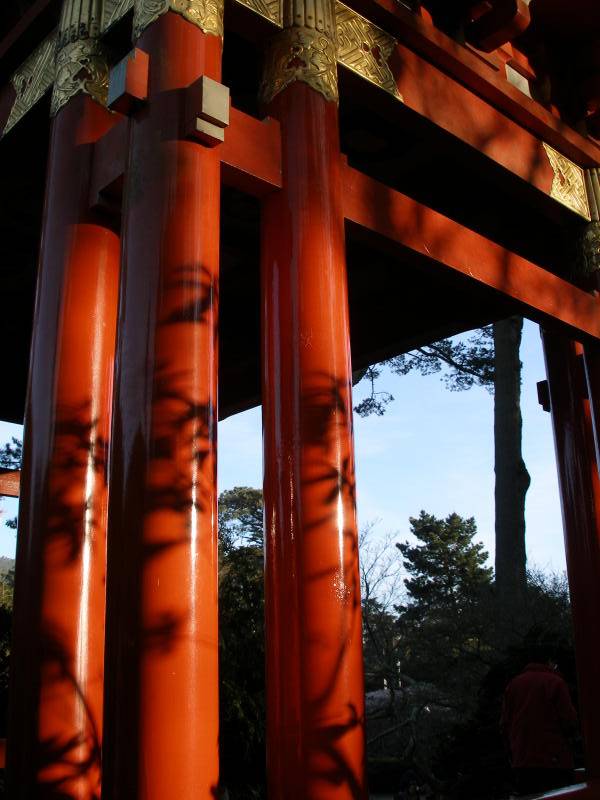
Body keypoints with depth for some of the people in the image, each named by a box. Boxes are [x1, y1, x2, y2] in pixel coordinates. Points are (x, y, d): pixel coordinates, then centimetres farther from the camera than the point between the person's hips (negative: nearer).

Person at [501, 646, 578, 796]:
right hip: (553, 761, -5)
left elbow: (505, 724, 10)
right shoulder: (555, 682, -4)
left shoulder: (512, 684, 11)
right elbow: (571, 722, -8)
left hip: (521, 763, 5)